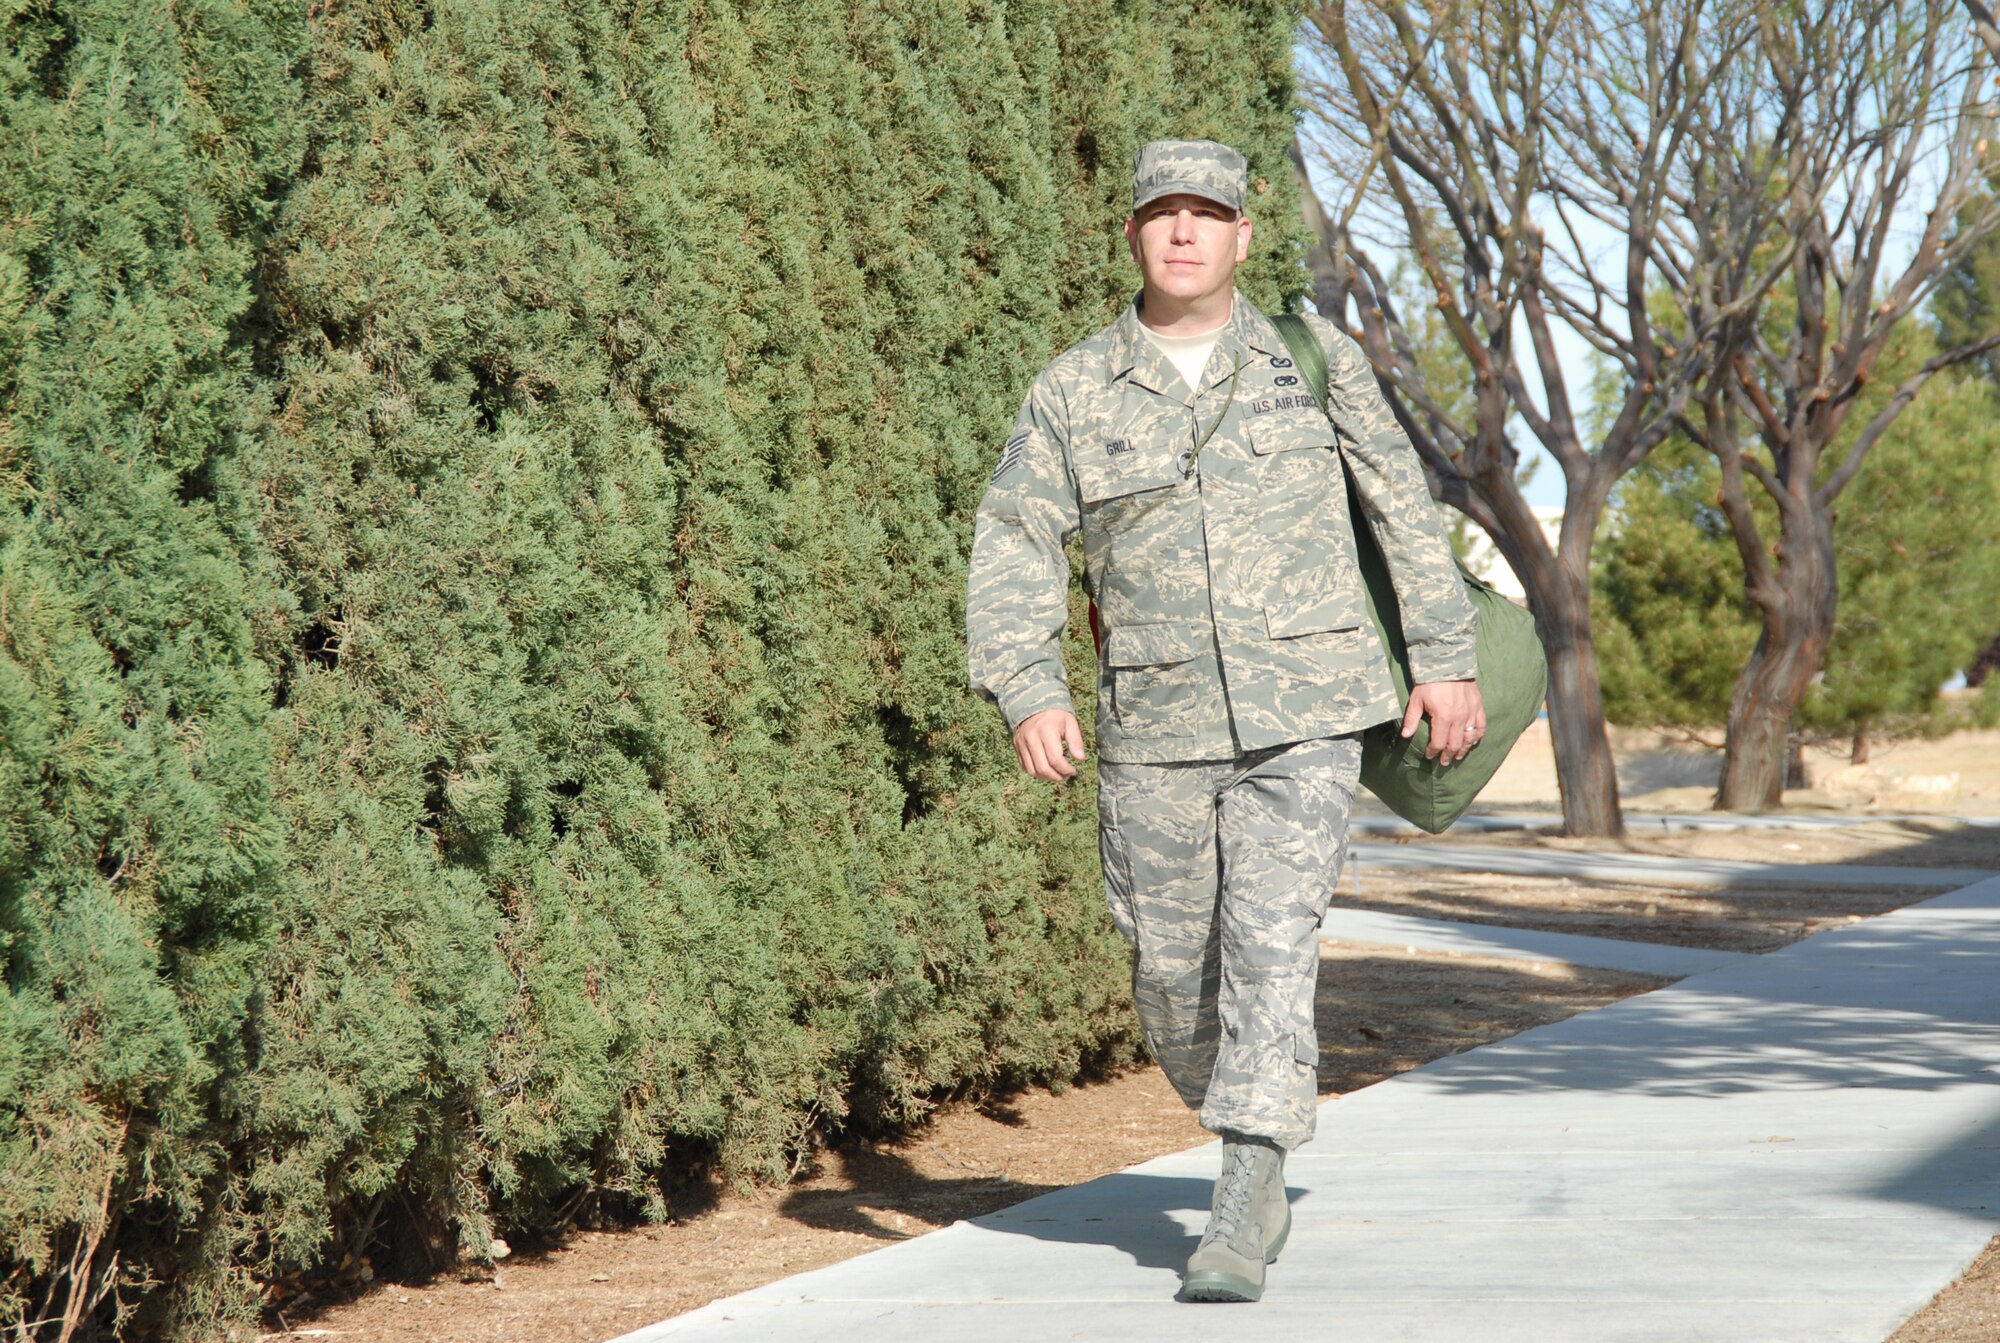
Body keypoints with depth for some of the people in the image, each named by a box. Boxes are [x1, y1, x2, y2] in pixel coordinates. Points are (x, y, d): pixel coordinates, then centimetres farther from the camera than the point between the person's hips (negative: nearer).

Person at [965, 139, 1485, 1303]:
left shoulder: (1312, 357, 4)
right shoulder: (1075, 391, 3)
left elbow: (1403, 506, 10)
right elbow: (1015, 548, 0)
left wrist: (1447, 659, 7)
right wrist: (1030, 691, -14)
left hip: (1304, 719, -2)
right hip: (1155, 731, 2)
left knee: (1273, 946, -14)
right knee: (1173, 970, 8)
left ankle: (1240, 1223, -15)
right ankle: (1258, 1146, 34)